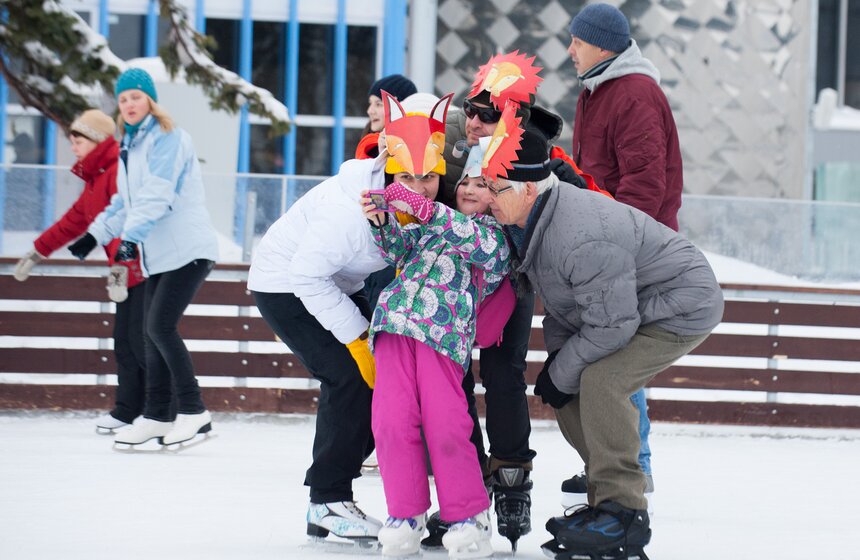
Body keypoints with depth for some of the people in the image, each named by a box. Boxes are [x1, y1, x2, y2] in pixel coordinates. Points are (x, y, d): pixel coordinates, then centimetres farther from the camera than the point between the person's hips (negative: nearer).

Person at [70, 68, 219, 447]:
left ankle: (194, 412, -9)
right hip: (158, 256, 9)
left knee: (160, 326, -15)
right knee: (151, 333, 5)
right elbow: (125, 202, 26)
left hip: (188, 249, -9)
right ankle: (157, 416, 12)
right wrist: (95, 235, 19)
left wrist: (131, 237, -31)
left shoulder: (167, 138, -11)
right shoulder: (129, 146, 17)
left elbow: (156, 195, -23)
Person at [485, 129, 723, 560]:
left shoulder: (582, 240, -35)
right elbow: (559, 298, 13)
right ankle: (605, 500, 12)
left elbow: (610, 326, -31)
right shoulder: (528, 225, -4)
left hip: (683, 308, -10)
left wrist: (561, 375, -18)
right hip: (625, 306, 10)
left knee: (599, 381, -27)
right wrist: (555, 356, 3)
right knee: (568, 395, 2)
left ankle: (622, 513, -19)